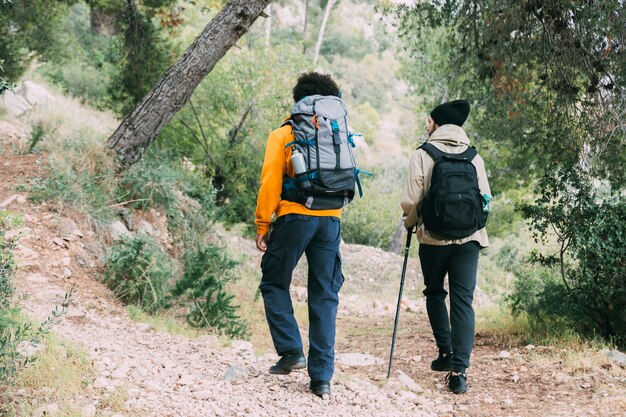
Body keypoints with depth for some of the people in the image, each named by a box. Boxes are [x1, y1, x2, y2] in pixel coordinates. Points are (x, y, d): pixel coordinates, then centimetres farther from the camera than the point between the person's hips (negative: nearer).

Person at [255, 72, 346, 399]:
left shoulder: (283, 135, 3)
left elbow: (270, 183, -4)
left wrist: (262, 226, -1)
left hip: (295, 217, -3)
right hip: (331, 221, 3)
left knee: (274, 284, 14)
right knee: (325, 296, 6)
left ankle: (292, 350, -1)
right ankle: (322, 376, 4)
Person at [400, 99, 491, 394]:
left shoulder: (422, 155, -5)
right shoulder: (474, 157, 4)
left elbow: (411, 200, -7)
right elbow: (486, 198, 5)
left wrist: (410, 224, 13)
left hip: (434, 237, -2)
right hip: (469, 238, 2)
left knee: (435, 294, 21)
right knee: (463, 300, 1)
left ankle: (446, 352, 19)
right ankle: (459, 370, -8)